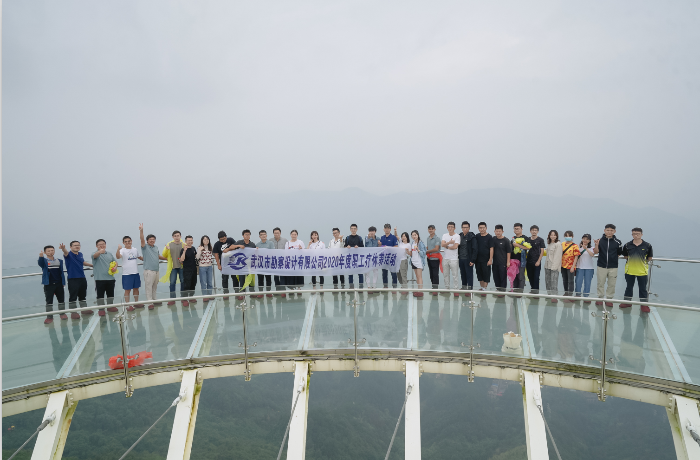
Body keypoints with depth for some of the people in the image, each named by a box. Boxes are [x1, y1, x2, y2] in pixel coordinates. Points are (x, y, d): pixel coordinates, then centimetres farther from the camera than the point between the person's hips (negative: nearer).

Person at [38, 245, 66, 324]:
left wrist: (63, 282, 8)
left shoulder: (59, 261, 9)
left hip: (59, 283, 3)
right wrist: (41, 257, -47)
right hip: (48, 284, -3)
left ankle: (62, 313, 23)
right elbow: (40, 264, -25)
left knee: (61, 299, 9)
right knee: (49, 301, 3)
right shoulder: (44, 261, -1)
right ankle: (49, 317, 8)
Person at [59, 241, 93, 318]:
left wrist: (92, 265, 37)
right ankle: (73, 312, 5)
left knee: (83, 295, 17)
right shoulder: (69, 254, -9)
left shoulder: (80, 254, 10)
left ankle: (84, 309, 28)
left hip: (82, 278, 6)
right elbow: (66, 252, -34)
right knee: (73, 297, -2)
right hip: (73, 279, -6)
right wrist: (63, 248, -57)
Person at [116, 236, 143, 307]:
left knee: (136, 288, 15)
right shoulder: (122, 250, -9)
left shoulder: (135, 250, 9)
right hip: (126, 274, -5)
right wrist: (118, 249, -46)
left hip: (135, 272, 5)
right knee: (127, 290, 1)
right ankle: (128, 305, 8)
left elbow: (140, 257, 24)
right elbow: (118, 257, -30)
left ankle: (136, 303, 27)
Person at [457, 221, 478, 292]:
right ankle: (464, 287, 21)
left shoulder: (472, 237, -8)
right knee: (463, 274, 12)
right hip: (461, 259, 6)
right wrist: (458, 256, 10)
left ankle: (470, 288, 6)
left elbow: (475, 249, -12)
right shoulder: (460, 236, 10)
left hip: (468, 259, -6)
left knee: (469, 275, 0)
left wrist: (472, 260, -16)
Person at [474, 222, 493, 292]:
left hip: (486, 259, -5)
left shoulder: (489, 237, -5)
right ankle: (481, 287, 20)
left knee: (486, 274, -2)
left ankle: (484, 288, 2)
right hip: (478, 259, 5)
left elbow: (491, 249, -8)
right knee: (479, 274, 10)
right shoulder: (477, 236, 8)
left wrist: (490, 259, -14)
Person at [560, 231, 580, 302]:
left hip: (570, 266, -5)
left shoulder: (575, 246, -9)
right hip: (563, 266, 5)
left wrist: (573, 267, -14)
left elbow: (576, 257, -10)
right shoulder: (562, 244, 6)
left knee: (570, 281, -1)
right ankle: (566, 294, 31)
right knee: (565, 280, 17)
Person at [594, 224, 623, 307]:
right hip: (601, 265, 0)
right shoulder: (600, 240, -4)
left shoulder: (617, 242, -3)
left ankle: (609, 298, 17)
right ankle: (600, 298, 18)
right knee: (600, 283, 8)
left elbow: (619, 254, 9)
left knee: (611, 284, 6)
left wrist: (612, 257, -1)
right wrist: (597, 245, -22)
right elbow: (596, 252, -8)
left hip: (613, 267, 0)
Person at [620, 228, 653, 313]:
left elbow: (650, 258, 3)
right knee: (629, 287, 16)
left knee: (643, 288, 8)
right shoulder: (627, 245, -4)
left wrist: (642, 262, -1)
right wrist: (632, 261, 2)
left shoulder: (647, 245, -7)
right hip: (629, 270, 2)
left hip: (642, 271, -1)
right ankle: (627, 302, 29)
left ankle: (644, 304, 20)